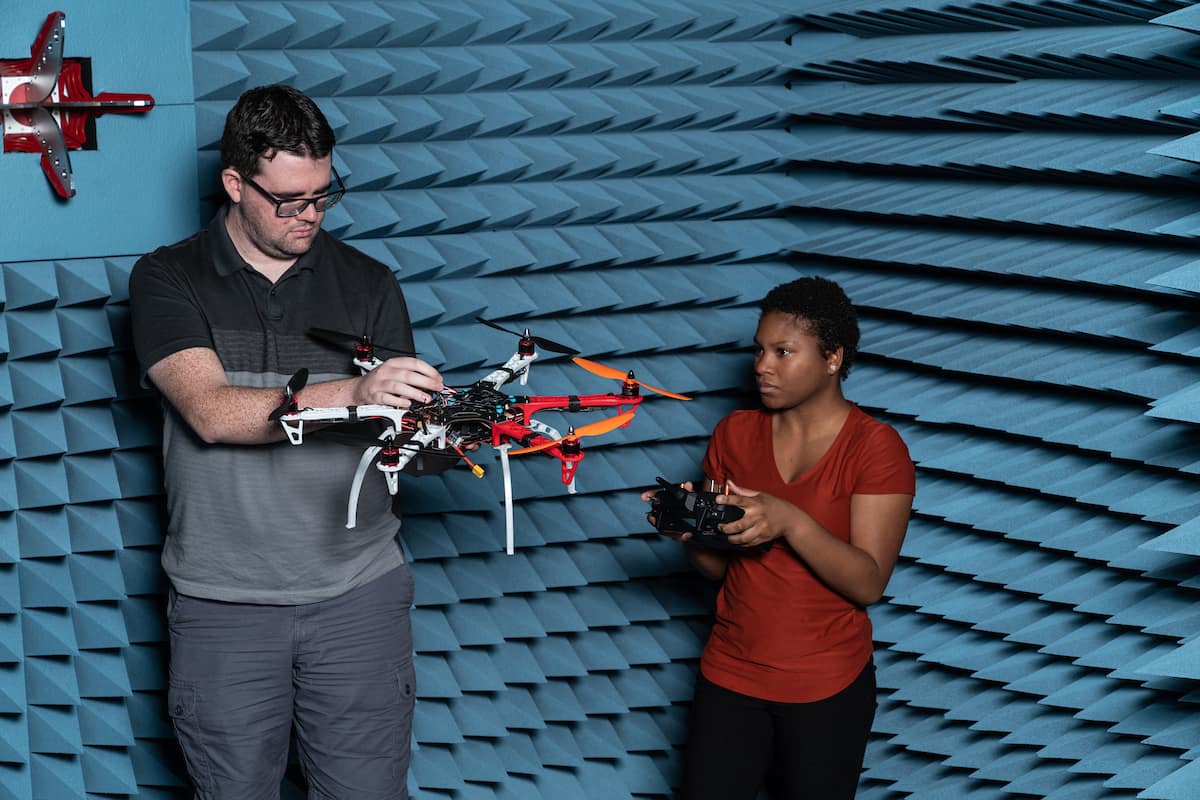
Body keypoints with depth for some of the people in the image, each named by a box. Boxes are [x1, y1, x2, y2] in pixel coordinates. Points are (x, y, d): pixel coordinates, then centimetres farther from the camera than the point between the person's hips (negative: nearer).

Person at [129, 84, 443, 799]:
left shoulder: (368, 285, 6)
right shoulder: (168, 280, -1)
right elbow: (213, 412, -17)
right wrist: (353, 392, -30)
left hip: (358, 591, 1)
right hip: (223, 604, -1)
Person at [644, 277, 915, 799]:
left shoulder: (875, 446, -10)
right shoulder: (734, 434, 3)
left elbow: (868, 583, -15)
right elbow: (719, 566, 8)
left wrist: (789, 522, -28)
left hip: (826, 688, -3)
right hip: (730, 675, 3)